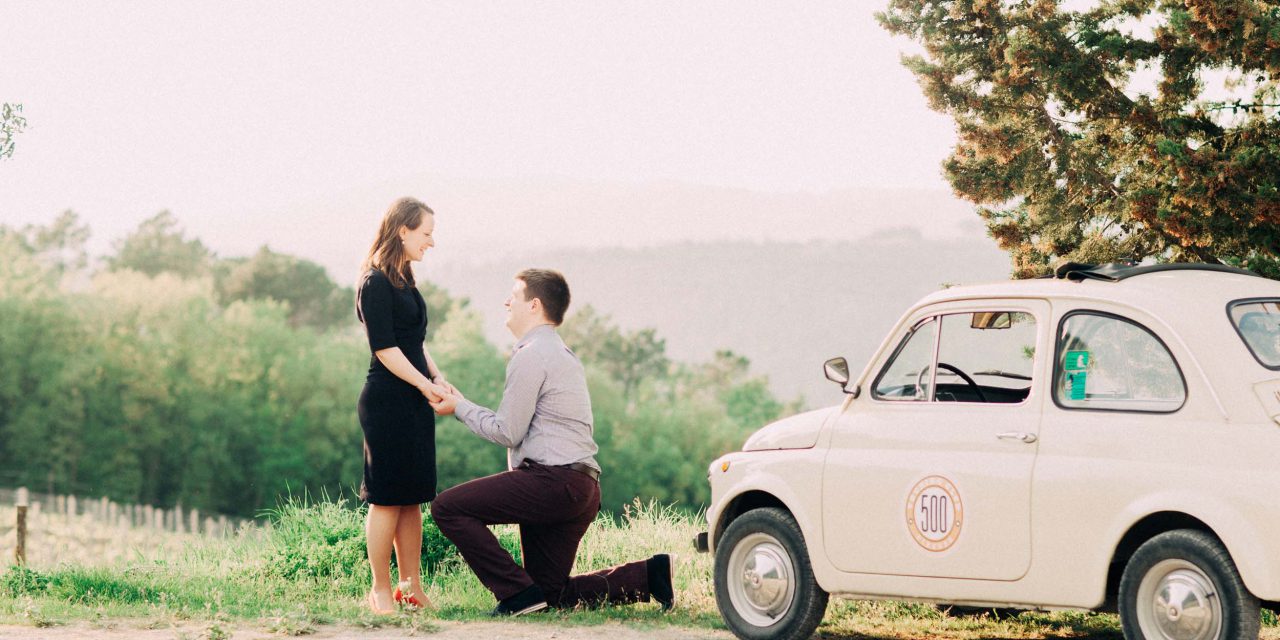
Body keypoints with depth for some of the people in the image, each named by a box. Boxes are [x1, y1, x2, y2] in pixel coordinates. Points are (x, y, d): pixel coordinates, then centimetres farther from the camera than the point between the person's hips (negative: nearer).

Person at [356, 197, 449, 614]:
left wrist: (437, 378, 7)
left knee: (412, 498, 10)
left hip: (414, 403, 9)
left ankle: (411, 588, 14)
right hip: (387, 402, -9)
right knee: (387, 497, -5)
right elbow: (384, 348, -15)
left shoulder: (403, 281, 16)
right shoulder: (376, 283, -11)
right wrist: (424, 384, -15)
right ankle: (380, 591, 2)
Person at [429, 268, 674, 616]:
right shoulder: (560, 352, 24)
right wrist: (463, 405, 21)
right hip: (581, 489, 10)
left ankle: (517, 592, -13)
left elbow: (507, 432, -10)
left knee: (447, 507, -11)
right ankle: (648, 575, 7)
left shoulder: (531, 355, -9)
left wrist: (460, 407, 2)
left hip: (553, 482, -10)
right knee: (550, 594, 14)